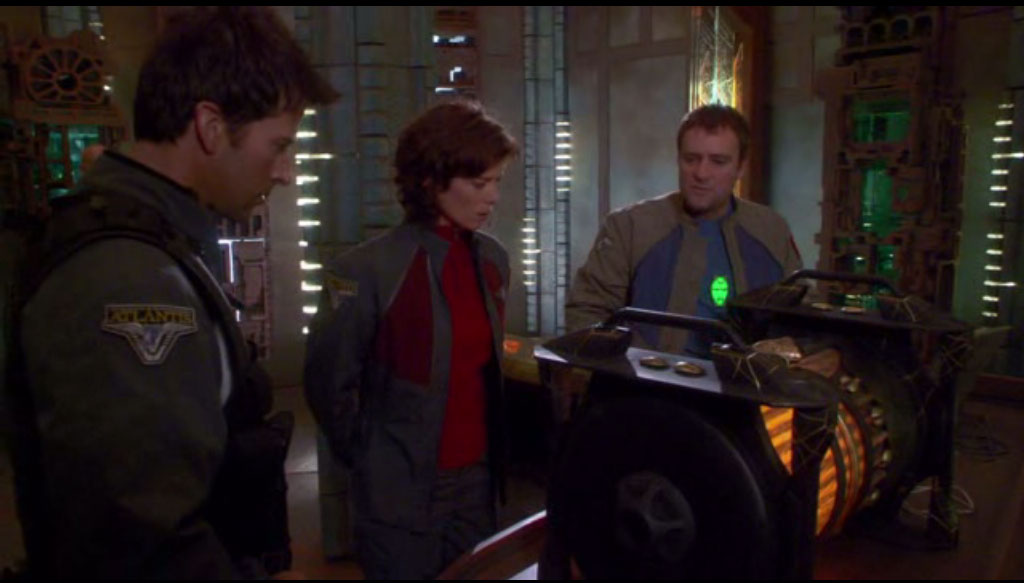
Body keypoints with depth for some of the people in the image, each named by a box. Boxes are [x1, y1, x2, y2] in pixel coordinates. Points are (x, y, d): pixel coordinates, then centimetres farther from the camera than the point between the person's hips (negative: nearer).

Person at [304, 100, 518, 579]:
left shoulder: (493, 260, 2)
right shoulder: (369, 270, -17)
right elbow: (327, 380, -10)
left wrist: (491, 446, 13)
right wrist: (364, 455, -2)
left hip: (478, 478, 6)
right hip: (401, 491, -5)